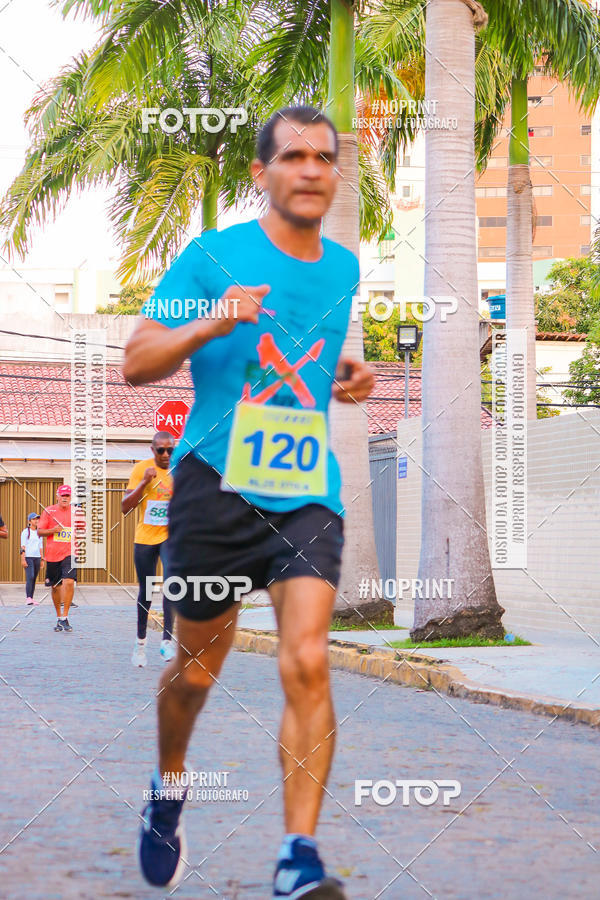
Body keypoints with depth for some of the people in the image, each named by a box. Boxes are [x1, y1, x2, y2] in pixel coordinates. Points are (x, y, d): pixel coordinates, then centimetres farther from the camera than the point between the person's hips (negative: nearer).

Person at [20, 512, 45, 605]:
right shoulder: (25, 532, -1)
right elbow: (23, 546, -6)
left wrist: (42, 559, 14)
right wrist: (23, 559, -13)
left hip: (37, 557, 5)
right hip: (28, 557, -5)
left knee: (34, 579, 5)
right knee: (30, 577, -17)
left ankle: (32, 598, 10)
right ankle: (28, 598, -22)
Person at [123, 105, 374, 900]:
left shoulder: (345, 268, 12)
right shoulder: (213, 256, -3)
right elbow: (137, 363, -5)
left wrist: (348, 378, 8)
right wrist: (210, 324, -22)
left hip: (308, 493, 3)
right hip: (216, 483, -2)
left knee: (307, 663, -14)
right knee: (199, 667, 10)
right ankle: (168, 789, 40)